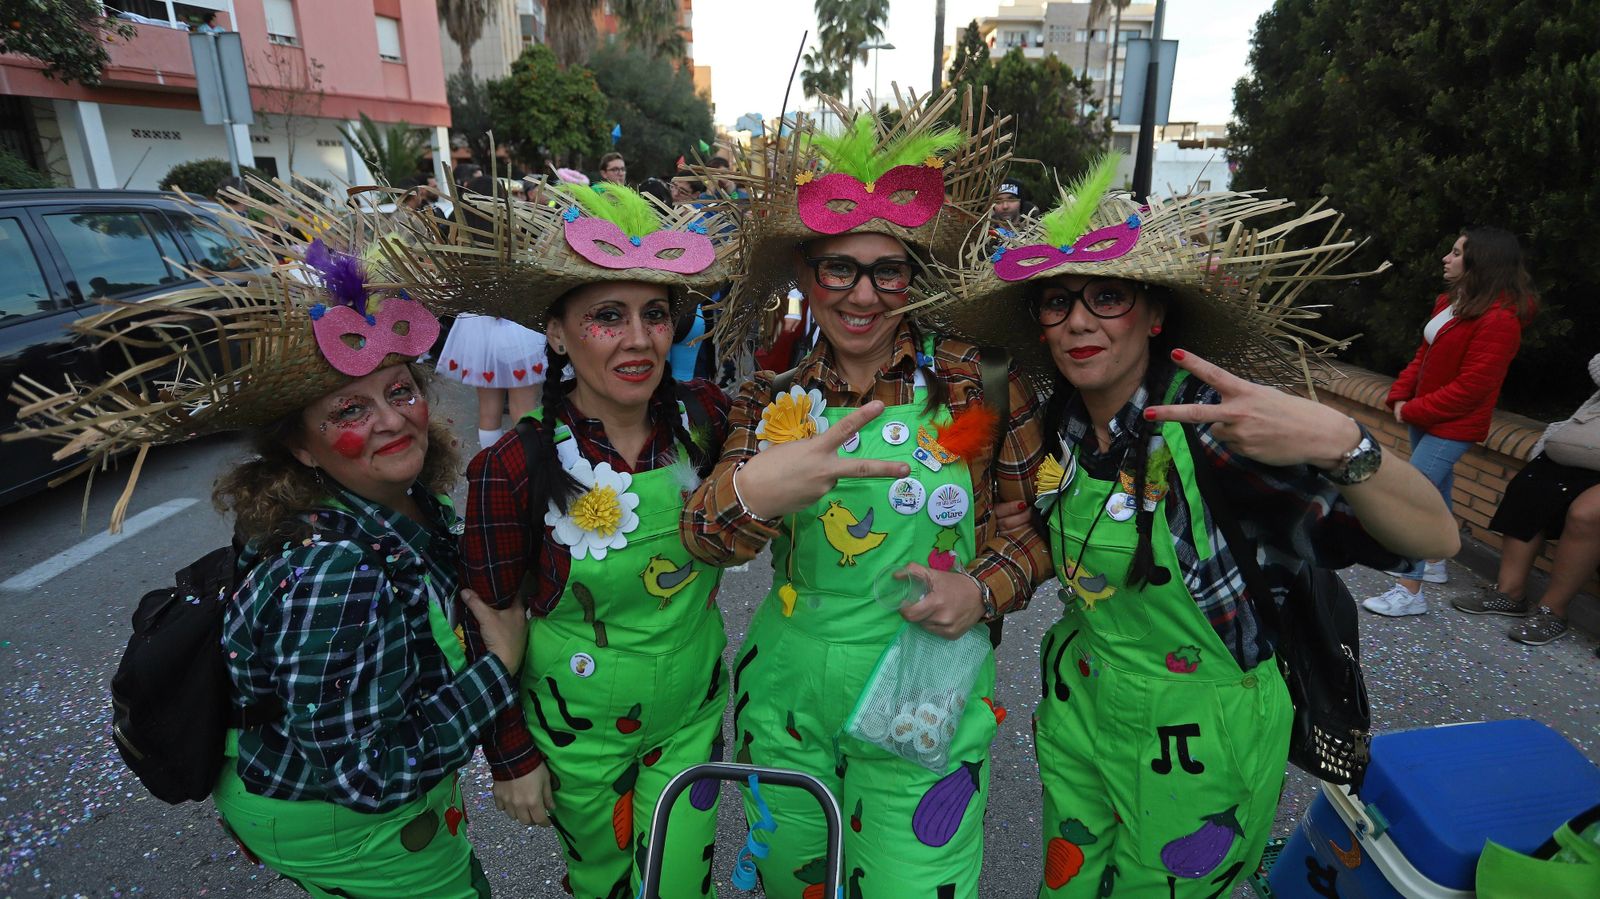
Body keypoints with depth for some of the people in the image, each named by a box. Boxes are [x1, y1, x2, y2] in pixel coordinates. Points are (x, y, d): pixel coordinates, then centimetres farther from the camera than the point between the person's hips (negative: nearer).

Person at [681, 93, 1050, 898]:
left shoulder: (977, 383, -11)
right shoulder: (773, 397, -4)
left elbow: (1029, 523, 0)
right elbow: (702, 537, -15)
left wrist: (983, 591, -21)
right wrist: (751, 492, -37)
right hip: (785, 690, 3)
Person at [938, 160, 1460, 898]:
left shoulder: (1208, 421, -25)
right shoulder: (1055, 421, -8)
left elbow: (1435, 538, -29)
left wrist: (1337, 442, -46)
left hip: (1198, 734, -4)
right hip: (1079, 704, 5)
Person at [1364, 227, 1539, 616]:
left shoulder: (1498, 319, -21)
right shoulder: (1451, 302, 7)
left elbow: (1471, 386, -23)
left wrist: (1414, 410, -17)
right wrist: (1401, 395, 0)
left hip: (1452, 426, -9)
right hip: (1427, 418, 9)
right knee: (1434, 491, 20)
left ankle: (1409, 592, -9)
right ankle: (1434, 563, 36)